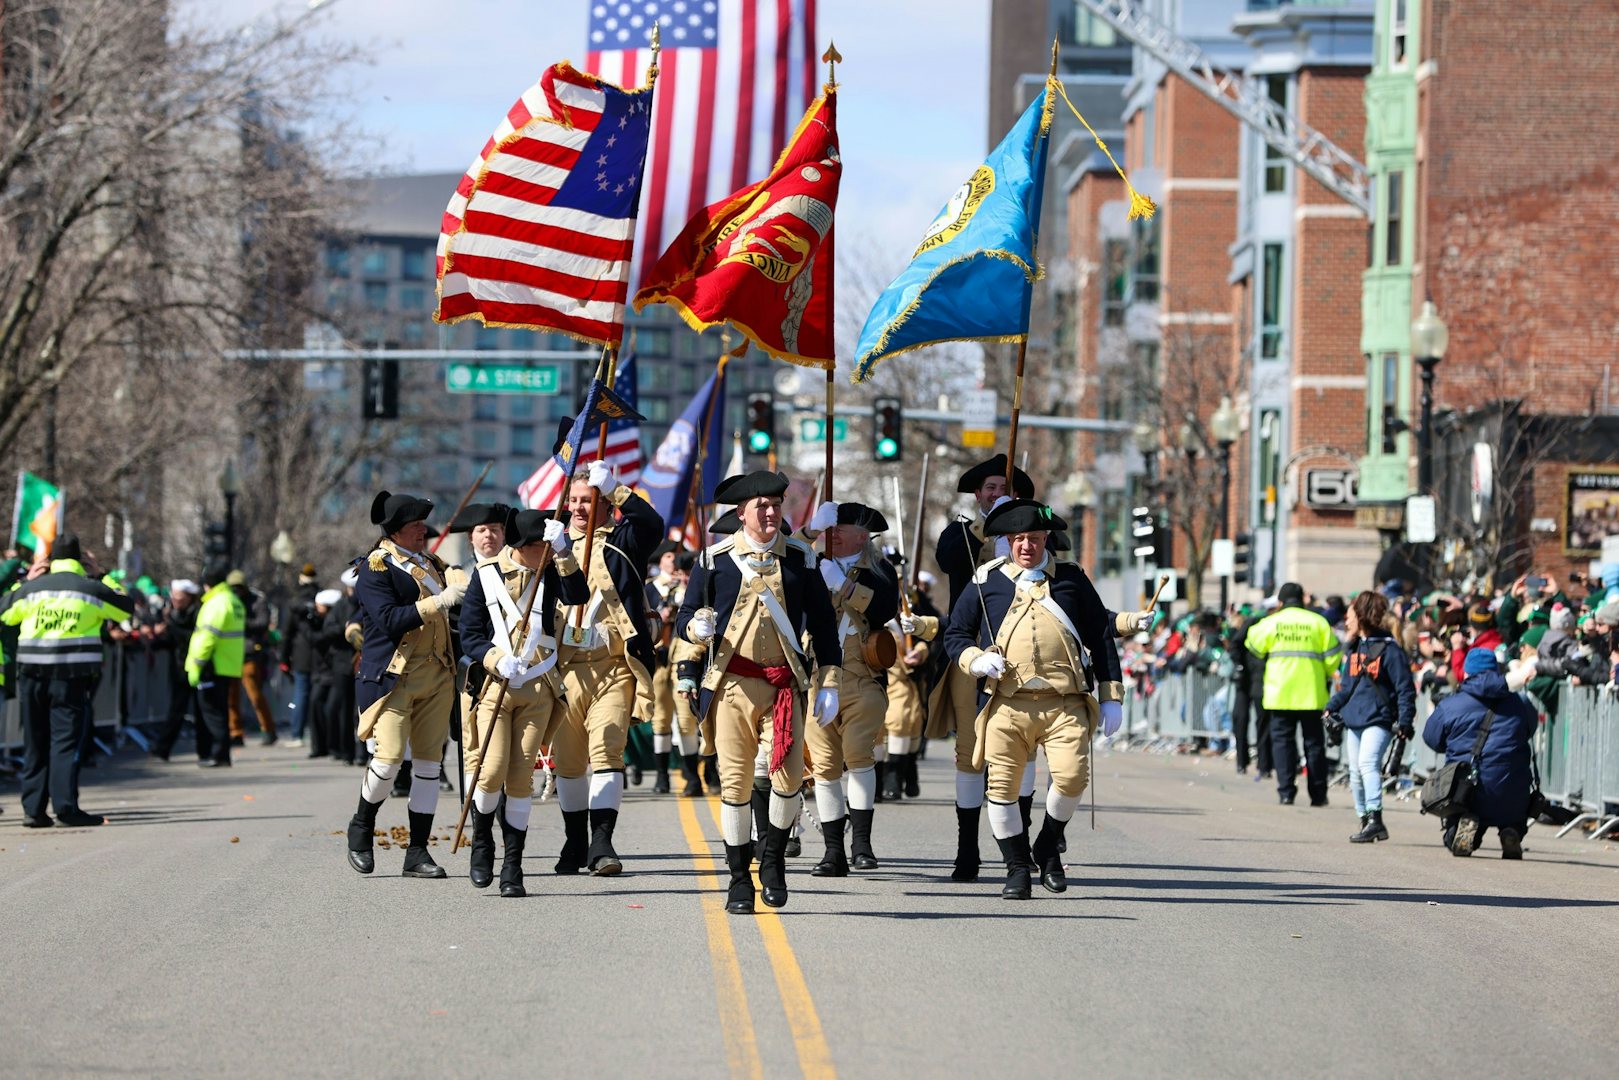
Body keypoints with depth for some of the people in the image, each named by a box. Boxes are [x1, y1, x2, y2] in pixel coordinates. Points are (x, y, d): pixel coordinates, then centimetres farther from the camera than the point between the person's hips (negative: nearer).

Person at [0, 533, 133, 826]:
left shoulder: (31, 589, 5)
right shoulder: (91, 589, 0)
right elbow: (126, 607, 13)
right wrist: (104, 577, 23)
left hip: (32, 677, 3)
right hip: (72, 678, -3)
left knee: (35, 743, 10)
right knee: (67, 741, -3)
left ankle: (33, 809, 9)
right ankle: (65, 806, -12)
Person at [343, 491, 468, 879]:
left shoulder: (430, 563, 16)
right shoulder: (375, 569, -7)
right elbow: (389, 620, -18)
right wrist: (438, 602, -23)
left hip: (436, 673, 7)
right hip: (393, 675, -6)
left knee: (429, 760, 3)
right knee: (390, 756, -15)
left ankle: (418, 852, 8)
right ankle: (361, 826, 13)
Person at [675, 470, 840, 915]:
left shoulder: (801, 558, 7)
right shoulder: (716, 559, 3)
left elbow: (823, 623, 11)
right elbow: (686, 618, 9)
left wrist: (828, 684, 6)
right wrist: (697, 628, -16)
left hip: (786, 683, 1)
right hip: (732, 682, -1)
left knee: (789, 776, -11)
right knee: (735, 782, -1)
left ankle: (773, 860, 15)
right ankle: (739, 878, 10)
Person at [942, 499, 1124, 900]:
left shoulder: (1072, 579, 13)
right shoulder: (987, 583, 11)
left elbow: (1101, 637, 16)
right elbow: (955, 635, 15)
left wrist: (1111, 697, 11)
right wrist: (976, 660, -7)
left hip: (1065, 703, -1)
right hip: (1006, 704, 1)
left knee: (1072, 776, -17)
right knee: (1002, 786, -3)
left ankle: (1048, 848, 8)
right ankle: (1018, 867, 13)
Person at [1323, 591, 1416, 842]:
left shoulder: (1389, 649, -8)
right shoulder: (1355, 648, 16)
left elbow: (1405, 689, -9)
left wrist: (1405, 721, -17)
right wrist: (1333, 707, 9)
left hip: (1378, 720, -8)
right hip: (1353, 720, 8)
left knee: (1367, 763, -25)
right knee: (1356, 773, 9)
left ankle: (1375, 819, -32)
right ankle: (1366, 821, 18)